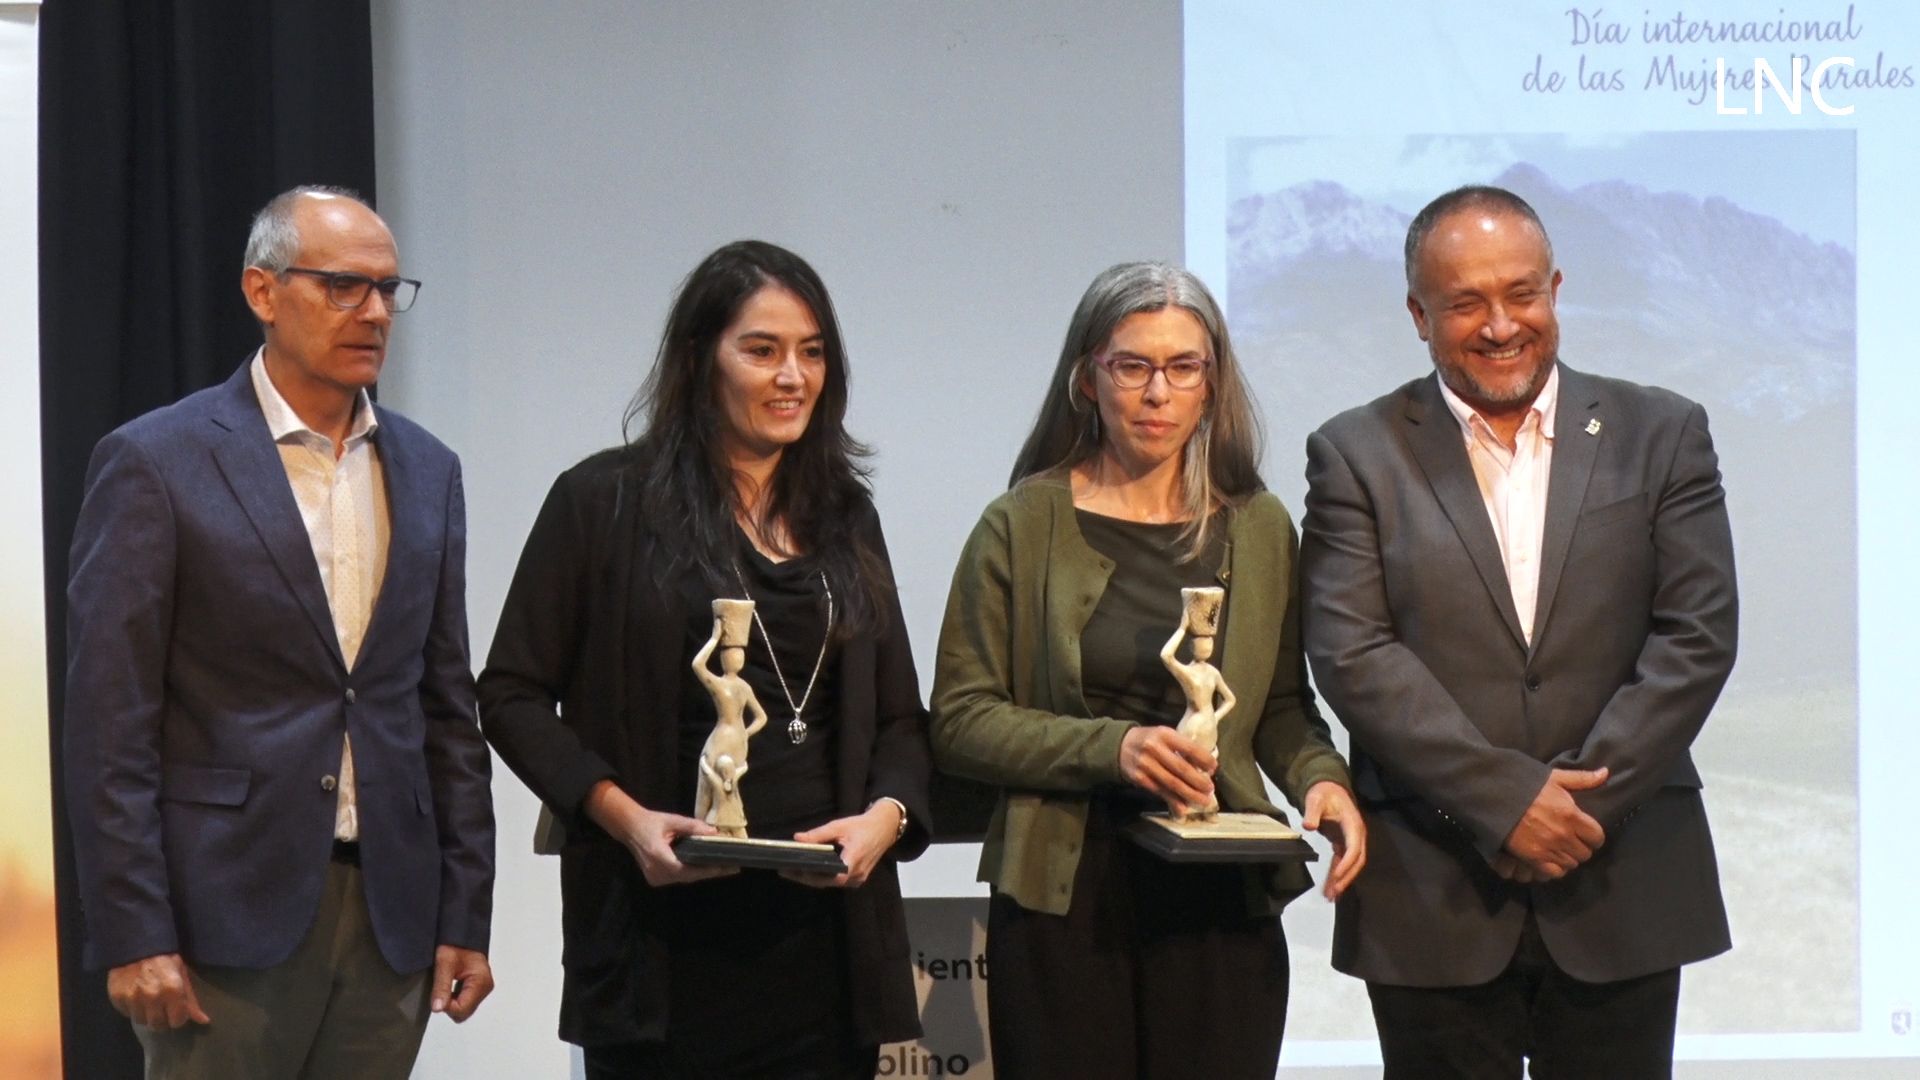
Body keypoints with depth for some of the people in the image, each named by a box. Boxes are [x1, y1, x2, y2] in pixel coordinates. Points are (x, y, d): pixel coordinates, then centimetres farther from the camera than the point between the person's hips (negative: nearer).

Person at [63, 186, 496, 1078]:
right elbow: (109, 725, -7)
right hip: (227, 911, -5)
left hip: (390, 914, 5)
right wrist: (133, 936, -12)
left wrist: (464, 914, 8)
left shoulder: (426, 469, 11)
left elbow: (447, 707, 13)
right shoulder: (155, 462, -4)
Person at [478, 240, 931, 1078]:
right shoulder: (605, 501, 1)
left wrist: (886, 814, -5)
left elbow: (899, 718, 16)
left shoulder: (844, 517, 15)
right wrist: (623, 815, -14)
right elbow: (512, 694, -1)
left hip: (824, 925, 4)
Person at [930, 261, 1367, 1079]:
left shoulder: (1259, 528, 9)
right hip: (1063, 896, -2)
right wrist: (1109, 746, -16)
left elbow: (1282, 705, 16)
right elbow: (959, 719, -2)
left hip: (1221, 897, 2)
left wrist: (1320, 777, -6)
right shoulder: (1022, 527, 1)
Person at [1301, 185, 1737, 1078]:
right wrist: (1507, 799, -14)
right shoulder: (1357, 454, 3)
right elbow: (1352, 656, -7)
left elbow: (1697, 635, -1)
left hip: (1624, 887, 1)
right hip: (1432, 895, -1)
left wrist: (1586, 797, -11)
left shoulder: (1661, 434, 7)